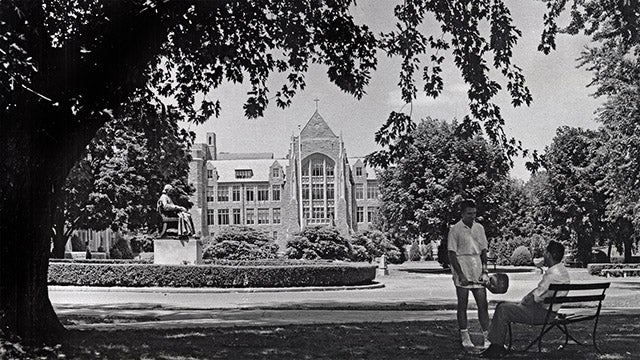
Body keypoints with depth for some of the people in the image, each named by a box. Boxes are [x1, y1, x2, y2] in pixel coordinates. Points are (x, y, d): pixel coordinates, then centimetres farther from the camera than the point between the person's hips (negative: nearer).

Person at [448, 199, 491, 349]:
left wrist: (484, 271, 4)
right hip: (462, 272, -5)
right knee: (462, 305, 2)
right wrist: (461, 275, -14)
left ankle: (487, 337, 8)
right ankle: (465, 338, 10)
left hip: (477, 272, 5)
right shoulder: (455, 230, -6)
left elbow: (483, 251, 14)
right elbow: (452, 254, -8)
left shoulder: (479, 228, 9)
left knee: (483, 304, 3)